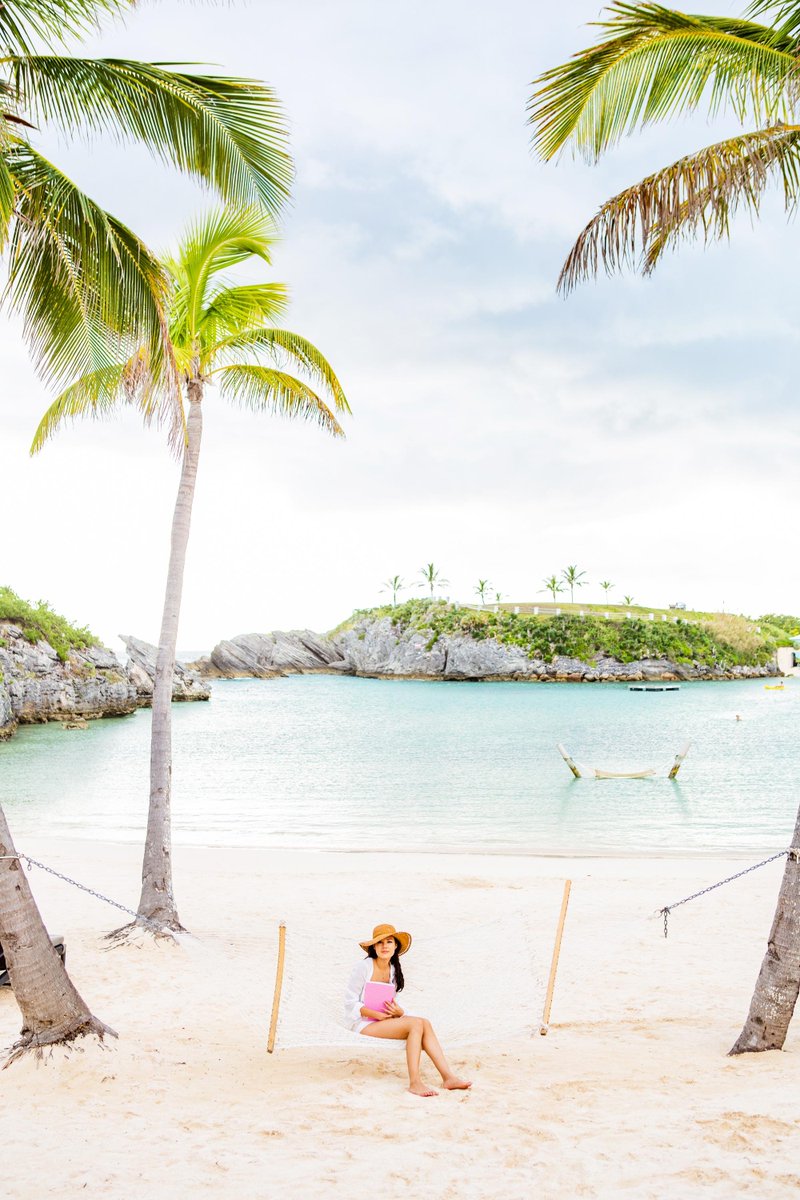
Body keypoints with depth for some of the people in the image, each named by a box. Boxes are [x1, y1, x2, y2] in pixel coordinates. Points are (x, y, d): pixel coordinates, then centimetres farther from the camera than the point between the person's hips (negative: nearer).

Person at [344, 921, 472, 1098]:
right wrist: (379, 1015, -20)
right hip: (362, 1023, -7)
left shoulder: (394, 971, 11)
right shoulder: (363, 967, -10)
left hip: (385, 1019, 7)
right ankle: (414, 1083, -28)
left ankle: (448, 1077, -23)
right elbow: (350, 1003, -12)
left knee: (425, 1022, -18)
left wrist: (398, 1012, -9)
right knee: (416, 1024, -25)